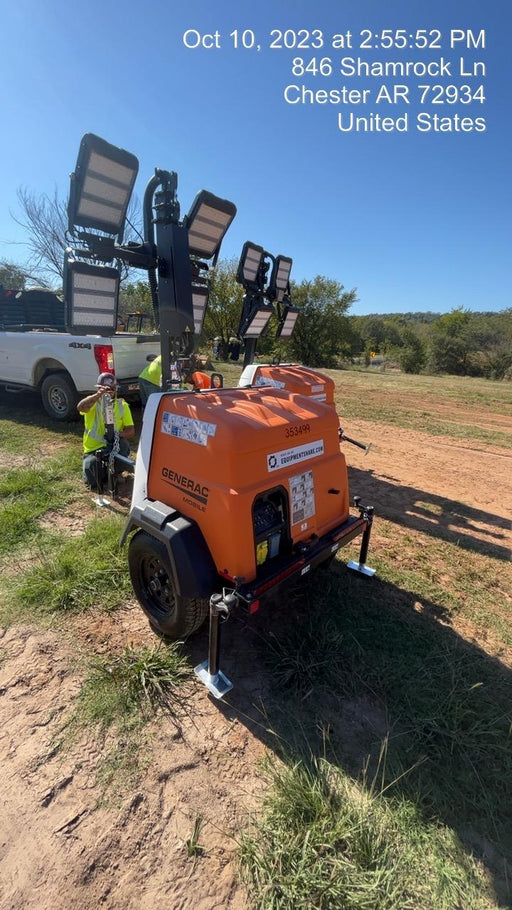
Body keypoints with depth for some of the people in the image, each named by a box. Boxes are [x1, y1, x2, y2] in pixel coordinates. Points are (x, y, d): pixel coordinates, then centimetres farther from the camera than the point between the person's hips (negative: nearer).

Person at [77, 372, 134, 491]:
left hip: (114, 447, 1)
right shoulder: (93, 402, -3)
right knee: (91, 480, -24)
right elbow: (80, 407, -28)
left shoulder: (122, 405, 1)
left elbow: (131, 431, -6)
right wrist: (98, 395, -41)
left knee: (123, 445, -34)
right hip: (93, 449, -1)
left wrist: (117, 434, -27)